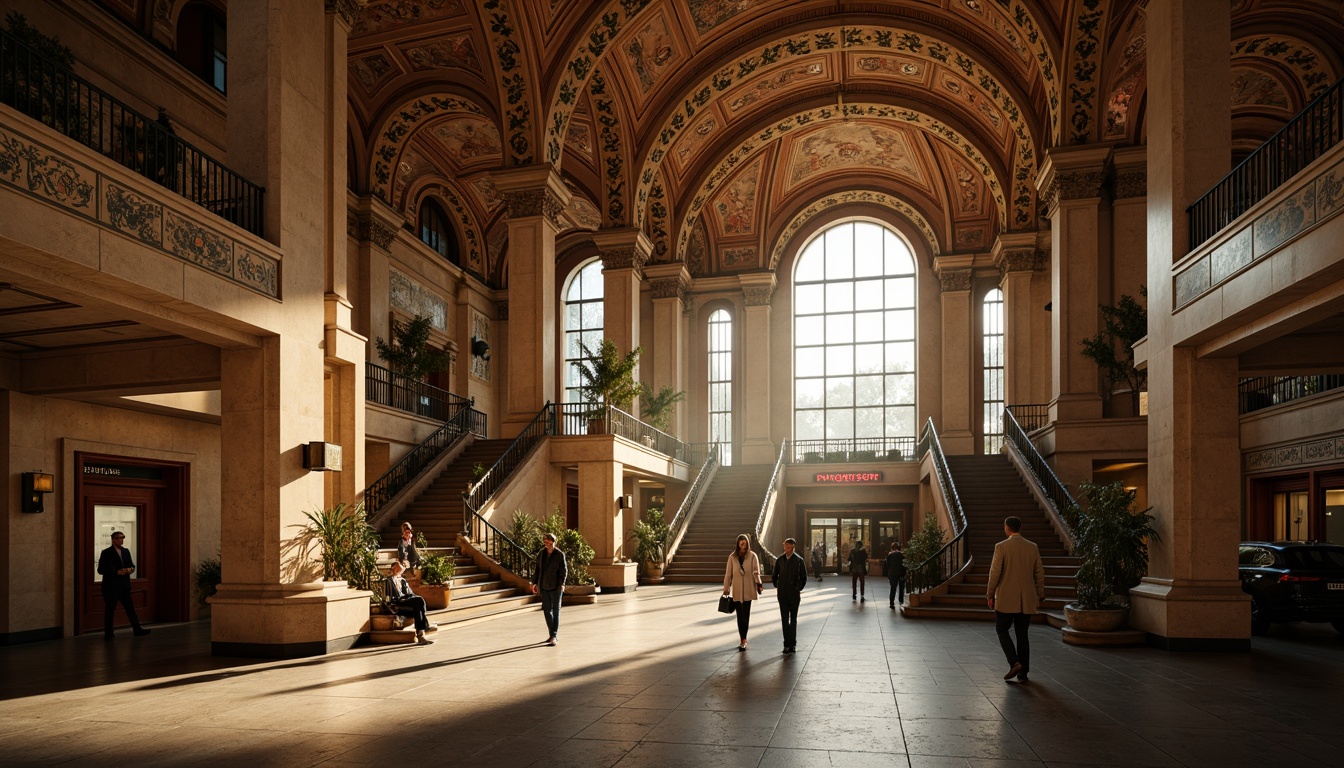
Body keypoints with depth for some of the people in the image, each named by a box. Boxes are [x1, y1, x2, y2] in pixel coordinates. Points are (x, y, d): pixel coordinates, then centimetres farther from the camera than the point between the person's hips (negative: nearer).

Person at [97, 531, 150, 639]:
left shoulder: (126, 551, 13)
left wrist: (131, 569, -7)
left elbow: (131, 565, 18)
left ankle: (137, 630, 4)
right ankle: (108, 634, 11)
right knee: (109, 610, 2)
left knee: (130, 608, 3)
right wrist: (117, 572, -19)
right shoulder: (106, 553, -6)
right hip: (111, 587, -5)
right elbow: (101, 570, -12)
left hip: (124, 586, 5)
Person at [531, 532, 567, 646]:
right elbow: (537, 569, 13)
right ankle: (553, 634, 22)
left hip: (555, 587, -5)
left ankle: (554, 636, -2)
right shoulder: (541, 554, 6)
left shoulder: (559, 554, -7)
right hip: (544, 587, 5)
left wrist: (562, 583, -20)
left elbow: (564, 570, -9)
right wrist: (534, 583, 7)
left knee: (555, 611, -3)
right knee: (547, 610, 10)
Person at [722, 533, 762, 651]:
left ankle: (743, 640, 7)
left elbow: (756, 571, -7)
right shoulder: (732, 557, 5)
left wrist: (758, 583, -23)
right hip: (736, 590, 2)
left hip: (748, 590, -2)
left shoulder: (752, 556, 0)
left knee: (745, 615, 1)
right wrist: (726, 589, 4)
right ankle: (743, 640, 9)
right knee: (740, 615, 3)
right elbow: (728, 574, 6)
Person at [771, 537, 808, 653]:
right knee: (784, 619, 0)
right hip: (782, 594, 2)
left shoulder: (799, 560, -4)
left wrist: (799, 588, 1)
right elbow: (774, 576, 15)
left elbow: (804, 577, 4)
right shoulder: (780, 560, 3)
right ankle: (787, 643, 2)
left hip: (794, 594, -2)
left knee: (793, 619, 7)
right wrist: (777, 587, 9)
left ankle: (793, 644, 12)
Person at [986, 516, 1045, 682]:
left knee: (1002, 630, 10)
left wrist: (990, 595, 0)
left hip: (1006, 599, -4)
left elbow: (994, 573, -10)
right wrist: (1039, 596, 15)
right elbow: (1039, 574, 7)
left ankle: (1014, 663, -8)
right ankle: (1023, 673, 11)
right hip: (1027, 600, 4)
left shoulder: (1001, 547, -9)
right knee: (1022, 634, 12)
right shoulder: (1033, 547, 4)